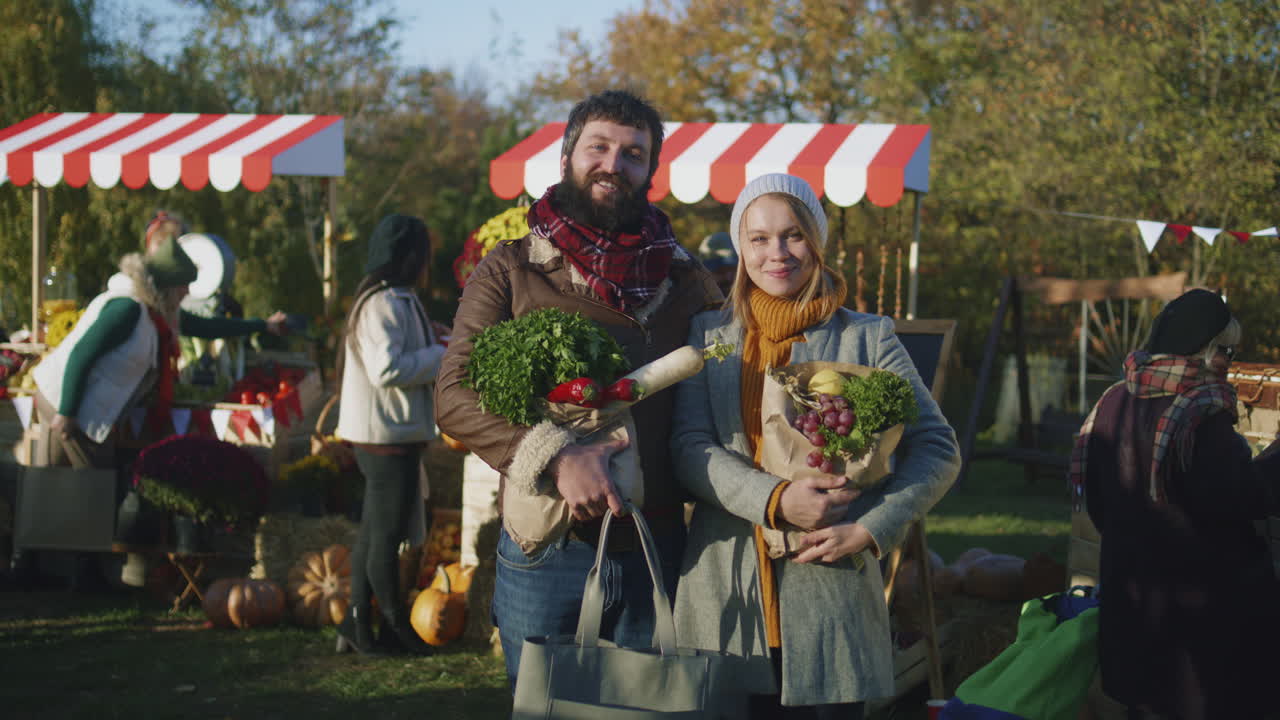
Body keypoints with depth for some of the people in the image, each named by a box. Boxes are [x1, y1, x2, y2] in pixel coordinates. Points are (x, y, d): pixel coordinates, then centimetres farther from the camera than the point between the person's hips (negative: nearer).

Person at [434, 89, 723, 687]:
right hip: (543, 553, -2)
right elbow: (454, 397, -9)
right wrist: (555, 457, -24)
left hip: (655, 553, 2)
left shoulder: (684, 279, 8)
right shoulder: (510, 271, 1)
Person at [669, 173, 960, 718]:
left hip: (830, 597, -1)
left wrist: (870, 529, -11)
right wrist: (774, 501, -17)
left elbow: (938, 450, 3)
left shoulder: (866, 337, 6)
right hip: (725, 605, 1)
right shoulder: (709, 336, 11)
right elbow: (688, 447, -2)